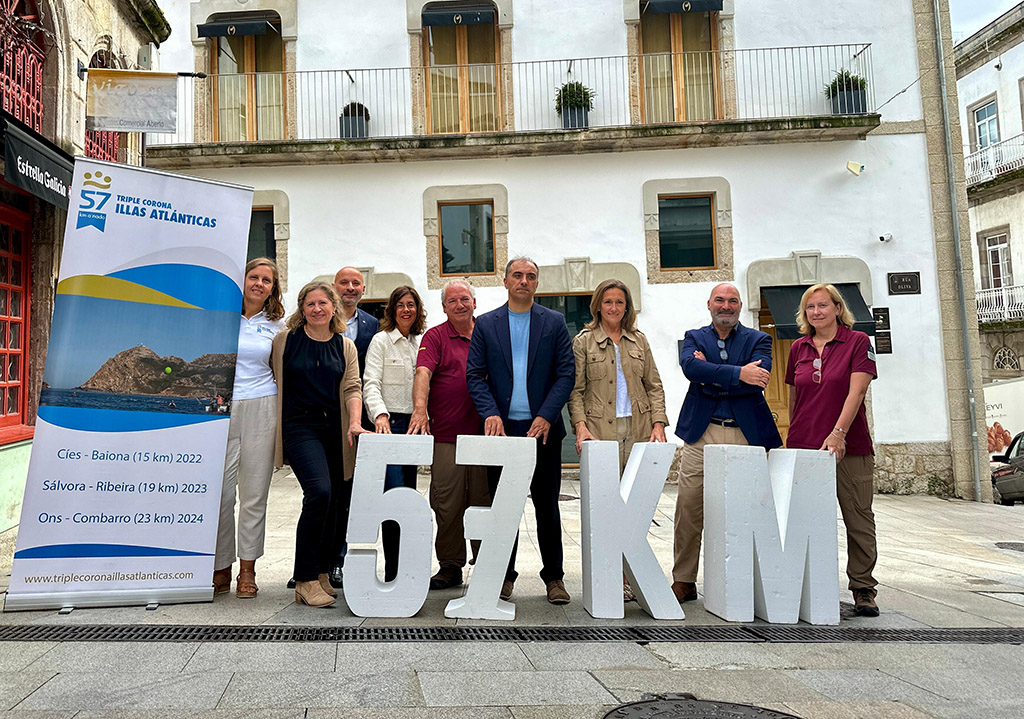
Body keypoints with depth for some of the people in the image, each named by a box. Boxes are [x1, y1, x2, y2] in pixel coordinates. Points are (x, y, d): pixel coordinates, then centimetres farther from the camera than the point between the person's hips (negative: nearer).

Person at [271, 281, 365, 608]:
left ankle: (322, 572, 22)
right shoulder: (284, 341, 5)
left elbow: (352, 388, 5)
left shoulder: (345, 347, 12)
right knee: (319, 492, -22)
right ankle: (305, 581, -12)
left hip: (336, 431, 4)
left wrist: (354, 424, -10)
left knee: (338, 503, 4)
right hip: (300, 427, -4)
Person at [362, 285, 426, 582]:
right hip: (390, 423, -6)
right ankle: (392, 571, -9)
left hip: (413, 424, 6)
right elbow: (371, 383, -10)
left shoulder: (420, 343, 15)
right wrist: (380, 415, -26)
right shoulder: (381, 341, -1)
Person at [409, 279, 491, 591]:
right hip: (446, 436, -2)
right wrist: (420, 409, -27)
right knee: (447, 504, 1)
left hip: (484, 433, 2)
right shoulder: (435, 337, 4)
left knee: (485, 503, 7)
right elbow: (423, 373, -11)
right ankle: (450, 566, 13)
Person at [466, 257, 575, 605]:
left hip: (543, 428, 0)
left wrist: (546, 416, -11)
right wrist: (490, 413, -13)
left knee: (547, 505, 6)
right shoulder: (486, 324, 8)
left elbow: (566, 373, 0)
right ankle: (504, 575, 17)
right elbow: (475, 375, 2)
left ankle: (553, 576, 18)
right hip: (502, 428, 1)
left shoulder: (554, 322, 6)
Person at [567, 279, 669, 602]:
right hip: (601, 431, -3)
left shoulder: (639, 341, 16)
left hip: (638, 430, 3)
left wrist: (658, 423, 3)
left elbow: (654, 385, 15)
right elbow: (575, 390, 2)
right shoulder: (584, 342, 7)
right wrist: (580, 426, -11)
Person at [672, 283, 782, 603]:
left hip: (746, 435, 0)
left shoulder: (758, 339, 13)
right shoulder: (694, 337, 14)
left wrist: (712, 377, -7)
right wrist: (737, 374, -17)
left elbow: (758, 378, -7)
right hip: (701, 435, 0)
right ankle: (683, 581, 10)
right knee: (688, 509, -1)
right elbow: (690, 367, -10)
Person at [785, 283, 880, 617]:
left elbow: (856, 391, -10)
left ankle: (863, 590, 12)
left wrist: (838, 432, -20)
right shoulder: (798, 348, 12)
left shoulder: (858, 342, 0)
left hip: (850, 447, -3)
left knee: (859, 519, 2)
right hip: (804, 448, 3)